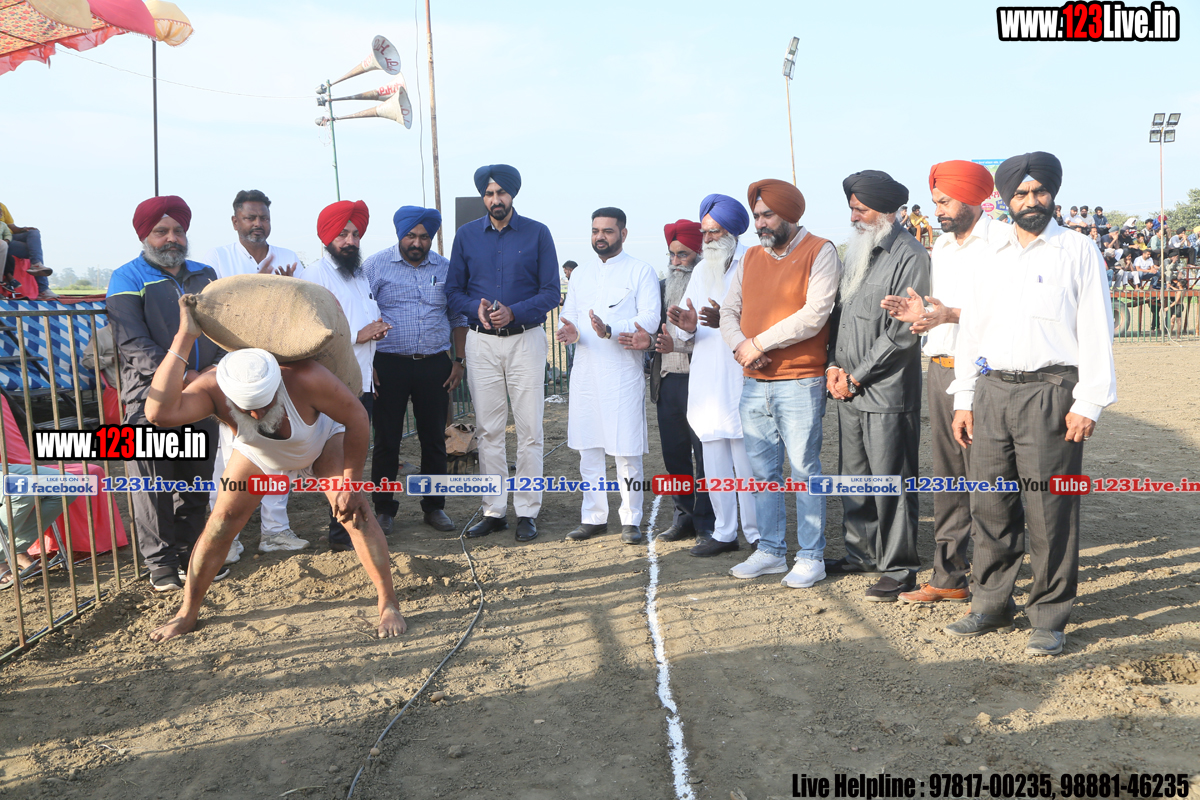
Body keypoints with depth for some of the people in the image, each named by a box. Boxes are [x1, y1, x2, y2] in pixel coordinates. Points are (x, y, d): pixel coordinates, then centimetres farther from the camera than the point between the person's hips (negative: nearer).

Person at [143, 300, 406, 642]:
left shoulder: (305, 378, -45)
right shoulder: (213, 389, -39)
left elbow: (357, 420, -31)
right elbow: (159, 412, -58)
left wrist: (350, 484, -26)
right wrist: (184, 339, -59)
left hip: (324, 442, -2)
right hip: (259, 455, 2)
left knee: (355, 511, -18)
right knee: (221, 521, -3)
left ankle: (389, 605, -5)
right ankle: (187, 612, 17)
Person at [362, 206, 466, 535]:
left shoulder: (446, 268, 8)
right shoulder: (376, 266, 0)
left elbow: (458, 317, 14)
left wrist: (459, 361, 7)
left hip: (435, 365, 2)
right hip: (390, 364, -2)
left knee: (434, 439, 8)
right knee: (387, 440, 3)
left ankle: (434, 506, 20)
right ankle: (384, 509, 15)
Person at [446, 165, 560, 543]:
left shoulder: (537, 233, 2)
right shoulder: (466, 235, 9)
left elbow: (551, 292, -2)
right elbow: (453, 291, 9)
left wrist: (513, 312, -17)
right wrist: (476, 309, -12)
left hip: (526, 338, -2)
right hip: (481, 342, 2)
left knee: (529, 430, -2)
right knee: (488, 430, 5)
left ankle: (527, 512, 6)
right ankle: (494, 511, 13)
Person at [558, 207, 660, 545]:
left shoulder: (641, 271, 1)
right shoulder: (580, 274, 18)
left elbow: (650, 318, -10)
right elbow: (568, 315, 14)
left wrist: (610, 329, -26)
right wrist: (571, 332, -11)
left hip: (623, 373, -5)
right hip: (585, 373, 5)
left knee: (627, 451, -2)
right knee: (587, 448, 8)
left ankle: (631, 520, 9)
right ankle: (593, 517, 19)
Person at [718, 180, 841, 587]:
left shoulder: (820, 252, -4)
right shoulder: (750, 257, 16)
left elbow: (815, 315, -14)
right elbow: (729, 311, 13)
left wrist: (760, 343, -12)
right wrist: (740, 345, -8)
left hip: (800, 382, -6)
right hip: (754, 383, 6)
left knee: (804, 470, -2)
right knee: (762, 471, 11)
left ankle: (811, 557, 8)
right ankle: (770, 551, 22)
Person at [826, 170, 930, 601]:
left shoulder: (909, 256, -10)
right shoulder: (856, 251, 15)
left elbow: (901, 333, -14)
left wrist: (856, 377, -11)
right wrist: (834, 365, 3)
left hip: (888, 391, -8)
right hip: (849, 389, 8)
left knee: (891, 481, -2)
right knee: (853, 476, 15)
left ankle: (898, 569, 8)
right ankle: (862, 552, 29)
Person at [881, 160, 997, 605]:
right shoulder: (942, 246, 19)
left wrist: (951, 314, -22)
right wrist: (921, 314, 1)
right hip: (939, 369, 8)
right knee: (947, 479, 11)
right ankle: (949, 578, 20)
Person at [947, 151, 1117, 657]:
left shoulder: (1078, 252, 3)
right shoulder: (990, 257, 15)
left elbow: (1096, 331, -2)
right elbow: (970, 328, 16)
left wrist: (1088, 404, -9)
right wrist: (963, 400, 10)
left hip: (1049, 392, -4)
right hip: (991, 392, 4)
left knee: (1049, 513, -2)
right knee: (990, 507, 8)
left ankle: (1049, 617, 10)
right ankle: (991, 605, 20)